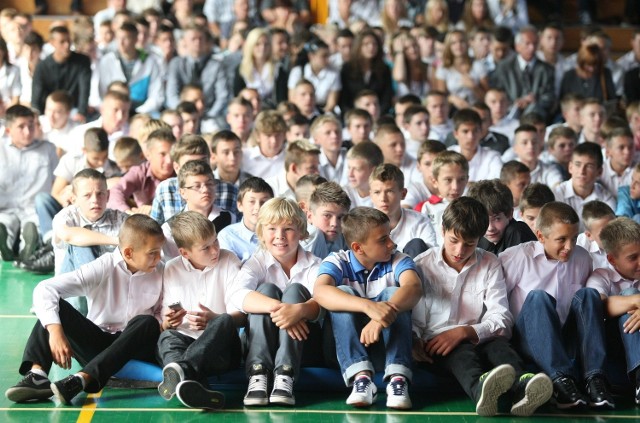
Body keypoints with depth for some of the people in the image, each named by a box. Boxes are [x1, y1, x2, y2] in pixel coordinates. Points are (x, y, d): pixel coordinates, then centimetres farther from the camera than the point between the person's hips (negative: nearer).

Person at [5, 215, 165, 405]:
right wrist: (55, 331, -37)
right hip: (96, 344, -1)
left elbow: (160, 315, 7)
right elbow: (44, 289, -22)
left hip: (133, 347, 1)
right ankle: (37, 374, -39)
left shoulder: (160, 273, -4)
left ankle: (83, 379, -42)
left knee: (147, 323, -31)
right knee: (54, 306, -21)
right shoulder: (102, 268, -13)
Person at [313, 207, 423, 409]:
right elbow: (320, 291, -31)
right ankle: (360, 376, -38)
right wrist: (368, 306, -47)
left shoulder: (397, 260, -4)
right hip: (345, 344, -1)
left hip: (388, 342, 1)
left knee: (392, 293, -24)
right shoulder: (337, 262, -7)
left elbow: (414, 287, -27)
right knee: (343, 294, -25)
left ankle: (398, 378, -37)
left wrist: (388, 310, -49)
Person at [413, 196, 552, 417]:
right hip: (437, 345, -2)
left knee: (499, 345, -31)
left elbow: (501, 319, 0)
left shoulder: (490, 264, 11)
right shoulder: (422, 266, 8)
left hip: (479, 341, 2)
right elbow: (414, 321, 1)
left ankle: (521, 387, -67)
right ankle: (479, 388, -73)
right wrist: (416, 343, -22)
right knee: (462, 351, -35)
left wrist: (465, 331, -17)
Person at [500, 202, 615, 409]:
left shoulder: (582, 258, 8)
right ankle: (561, 379, -46)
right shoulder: (516, 257, -4)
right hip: (528, 341, -3)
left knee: (588, 294, -18)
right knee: (538, 297, -30)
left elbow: (588, 304, 18)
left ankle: (594, 377, -33)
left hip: (563, 340, 4)